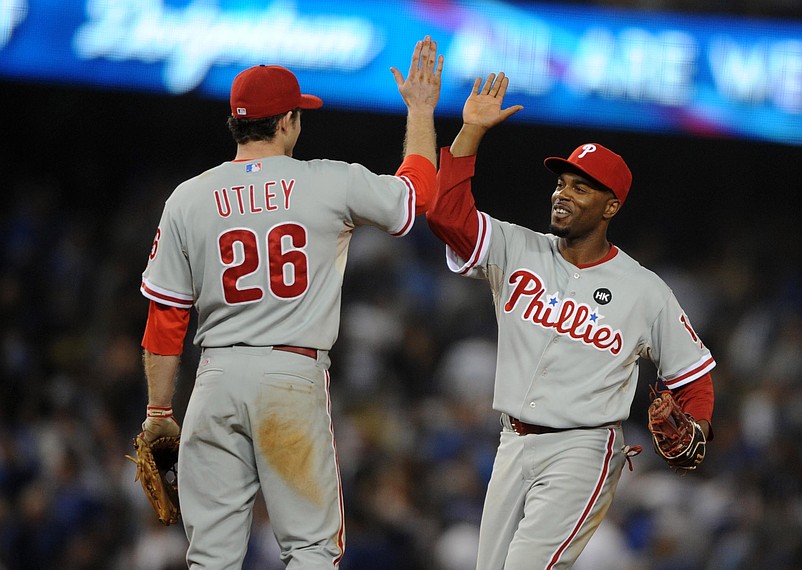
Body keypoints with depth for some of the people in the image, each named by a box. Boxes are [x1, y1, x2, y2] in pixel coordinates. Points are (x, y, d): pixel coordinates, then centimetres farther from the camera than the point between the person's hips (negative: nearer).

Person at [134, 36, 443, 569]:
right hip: (294, 374, -2)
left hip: (217, 377, 3)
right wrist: (421, 111, 29)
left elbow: (165, 317, 6)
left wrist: (159, 411, 13)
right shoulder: (331, 184, -2)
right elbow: (416, 192, 16)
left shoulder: (187, 199, 4)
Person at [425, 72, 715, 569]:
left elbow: (694, 374, 6)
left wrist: (695, 429, -12)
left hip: (583, 452, -5)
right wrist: (472, 130, -14)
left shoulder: (646, 292, -2)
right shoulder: (516, 251, 4)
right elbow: (447, 210, -9)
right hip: (514, 448, 5)